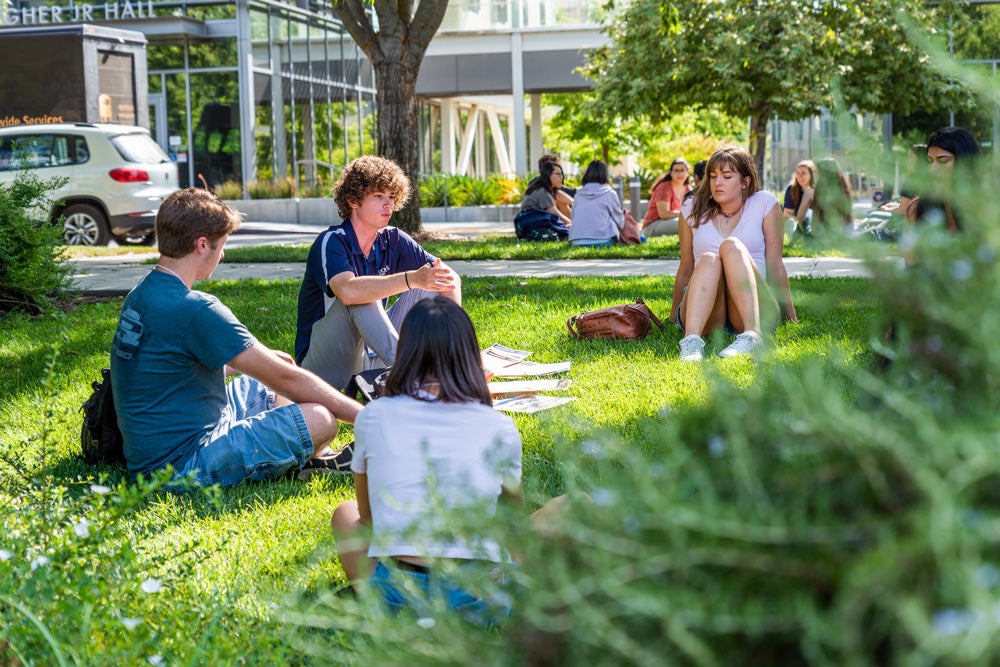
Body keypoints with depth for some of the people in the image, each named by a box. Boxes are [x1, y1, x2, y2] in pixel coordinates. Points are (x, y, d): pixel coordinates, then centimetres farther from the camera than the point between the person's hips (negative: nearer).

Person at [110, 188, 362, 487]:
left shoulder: (141, 293, 6)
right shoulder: (195, 310, -24)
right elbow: (287, 378, -19)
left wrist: (259, 359, 24)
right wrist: (367, 417, -11)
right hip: (179, 466, -10)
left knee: (263, 389, 25)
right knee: (321, 420, -19)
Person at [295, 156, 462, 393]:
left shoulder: (393, 240, 2)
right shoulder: (331, 243, -17)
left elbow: (450, 277, -2)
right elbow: (348, 290, -39)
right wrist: (411, 278, -47)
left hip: (370, 355, 6)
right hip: (323, 364, -6)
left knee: (429, 286, -6)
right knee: (361, 295, -32)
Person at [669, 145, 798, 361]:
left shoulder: (764, 204, 8)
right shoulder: (692, 210, 13)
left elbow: (775, 265, 6)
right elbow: (685, 269, 18)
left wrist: (790, 316, 6)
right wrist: (673, 317, 20)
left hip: (755, 311, -1)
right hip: (702, 315, 1)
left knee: (732, 246, -26)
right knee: (708, 260, -28)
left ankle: (752, 335, -47)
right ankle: (691, 340, -52)